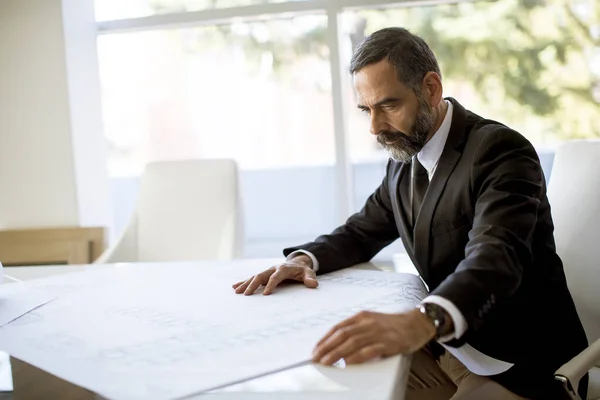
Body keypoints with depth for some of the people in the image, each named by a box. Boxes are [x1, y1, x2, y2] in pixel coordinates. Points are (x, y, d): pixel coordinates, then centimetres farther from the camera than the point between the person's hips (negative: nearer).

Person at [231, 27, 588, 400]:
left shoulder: (500, 150, -19)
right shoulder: (404, 159, 6)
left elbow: (495, 258, -34)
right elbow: (362, 231, 15)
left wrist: (421, 322, -55)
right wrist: (305, 259, -8)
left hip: (516, 365, -7)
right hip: (443, 347, 7)